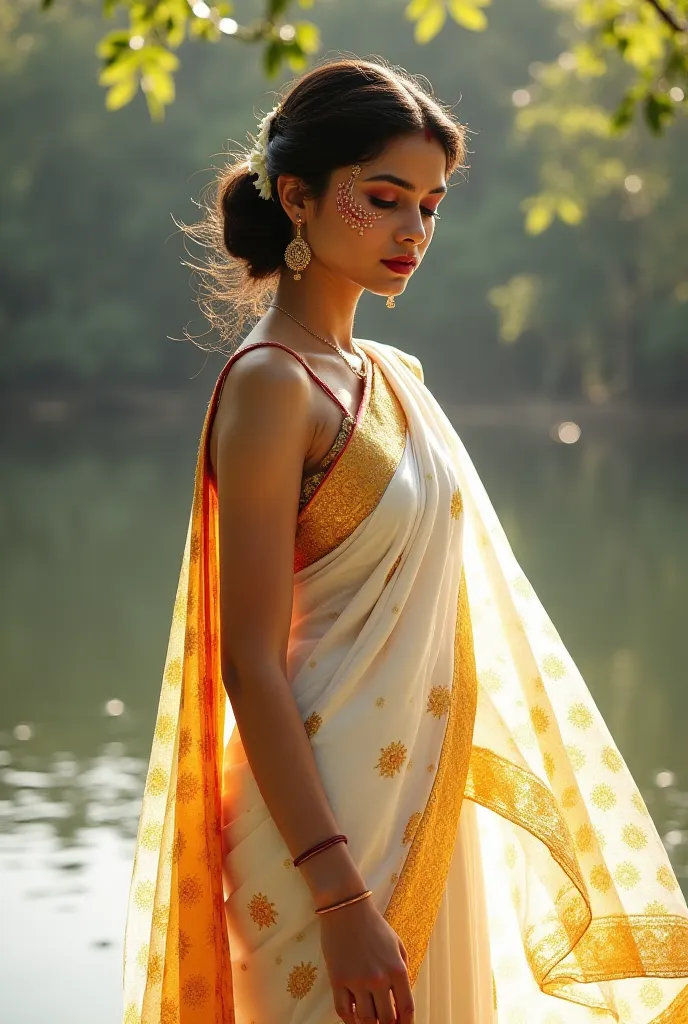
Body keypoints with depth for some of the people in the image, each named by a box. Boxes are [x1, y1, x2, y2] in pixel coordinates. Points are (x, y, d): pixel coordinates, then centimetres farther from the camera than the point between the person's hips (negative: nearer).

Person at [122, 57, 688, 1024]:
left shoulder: (389, 377, 11)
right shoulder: (272, 385, -13)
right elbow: (250, 663, -18)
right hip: (330, 829, -8)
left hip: (427, 816, 8)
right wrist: (340, 896, -22)